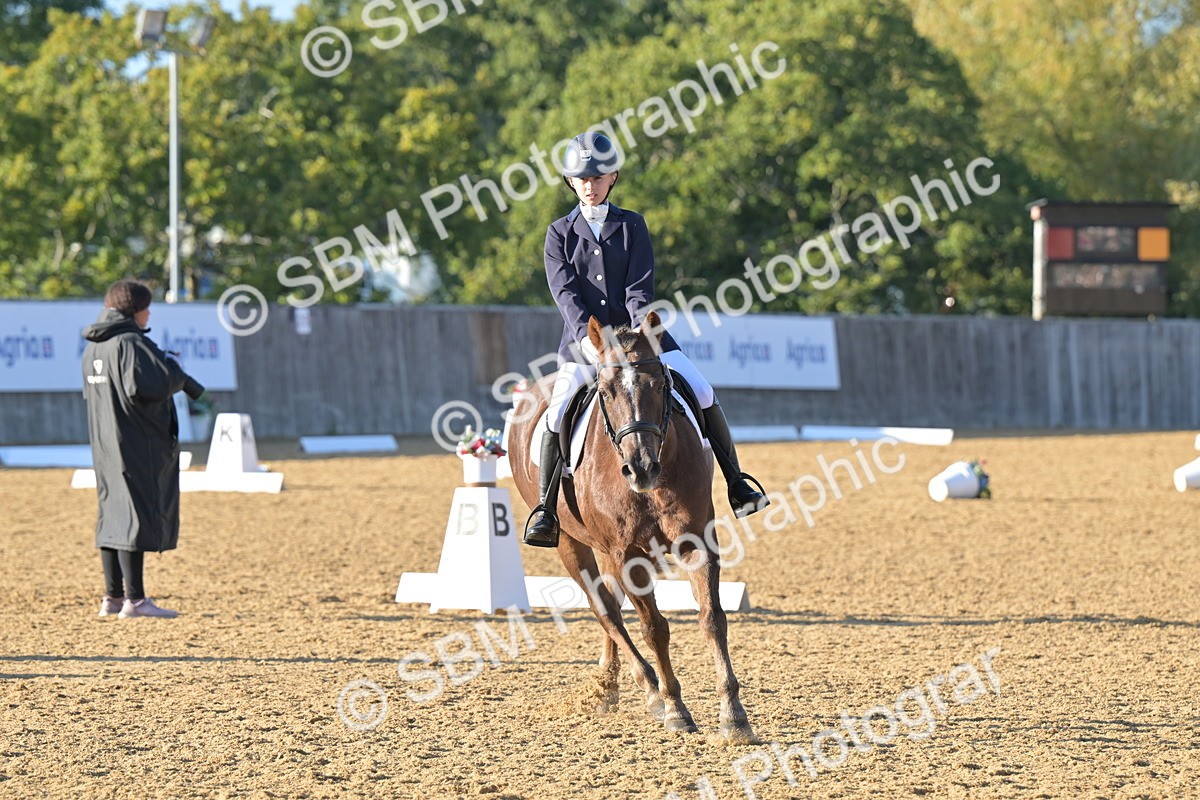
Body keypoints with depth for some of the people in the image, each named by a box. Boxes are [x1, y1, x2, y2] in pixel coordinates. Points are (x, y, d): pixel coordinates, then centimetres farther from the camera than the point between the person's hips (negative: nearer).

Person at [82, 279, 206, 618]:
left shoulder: (93, 348, 13)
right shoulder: (130, 344, -16)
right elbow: (151, 386, -28)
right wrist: (176, 371, -6)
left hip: (105, 445, 9)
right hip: (136, 446, -9)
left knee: (112, 515, 12)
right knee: (136, 516, -6)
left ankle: (112, 597, 15)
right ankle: (134, 599, -7)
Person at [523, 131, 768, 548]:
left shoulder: (631, 226, 9)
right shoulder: (560, 233, 7)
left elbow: (640, 285, -2)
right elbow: (565, 291, -6)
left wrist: (640, 328, -20)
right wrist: (585, 336, -22)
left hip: (638, 331, 1)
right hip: (583, 339, -1)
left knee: (701, 392, -12)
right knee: (559, 412, -22)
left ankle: (737, 485, -1)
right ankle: (545, 510, -14)